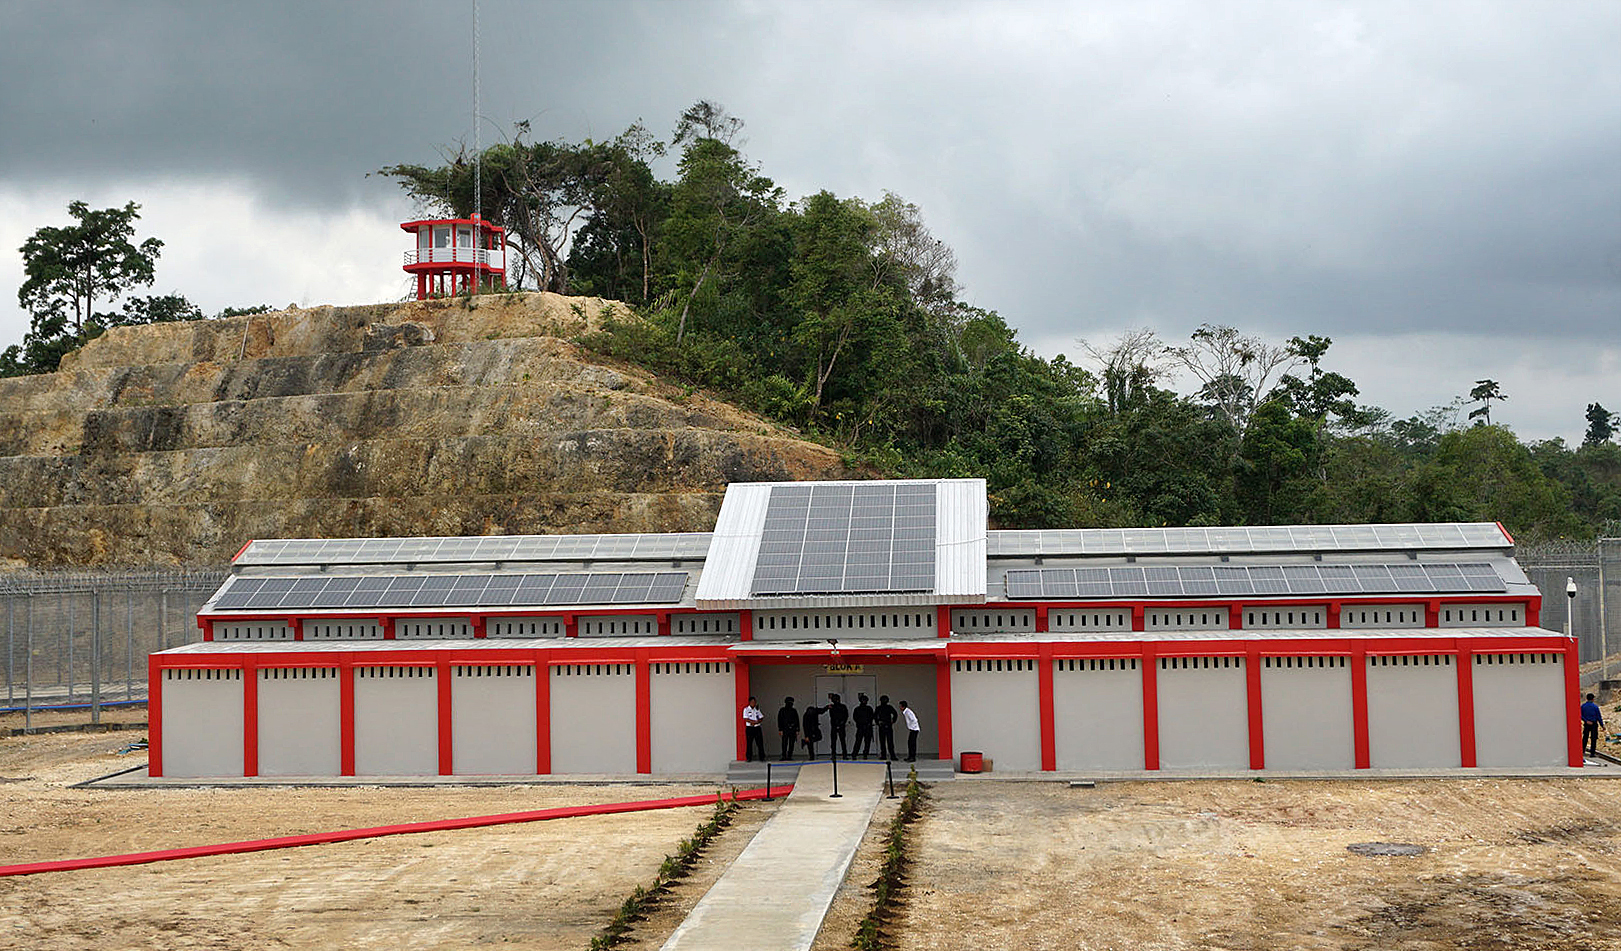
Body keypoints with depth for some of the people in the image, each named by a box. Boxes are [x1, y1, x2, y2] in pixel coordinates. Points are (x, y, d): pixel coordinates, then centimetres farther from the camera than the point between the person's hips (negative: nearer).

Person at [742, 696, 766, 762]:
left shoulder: (757, 709, 13)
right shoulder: (746, 709, 1)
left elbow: (761, 718, 7)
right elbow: (746, 719, -10)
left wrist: (754, 723, -10)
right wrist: (756, 721, -12)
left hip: (757, 728, 3)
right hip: (749, 728, -3)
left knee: (760, 743, 0)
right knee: (749, 744, -2)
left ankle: (762, 757, 3)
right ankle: (749, 758, 5)